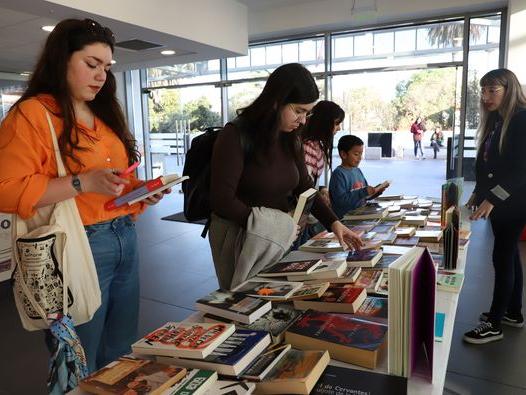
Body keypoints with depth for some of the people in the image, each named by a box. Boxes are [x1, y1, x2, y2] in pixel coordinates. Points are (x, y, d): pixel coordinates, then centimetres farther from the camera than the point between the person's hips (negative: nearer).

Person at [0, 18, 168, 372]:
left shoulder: (105, 114, 15)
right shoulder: (32, 114, -9)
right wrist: (83, 183, -23)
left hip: (125, 240, 7)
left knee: (122, 357, 19)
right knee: (80, 369, 10)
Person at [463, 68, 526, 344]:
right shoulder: (496, 121, 11)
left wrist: (492, 198, -26)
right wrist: (478, 193, 14)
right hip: (497, 200, 9)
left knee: (502, 258, -3)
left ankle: (494, 325, 8)